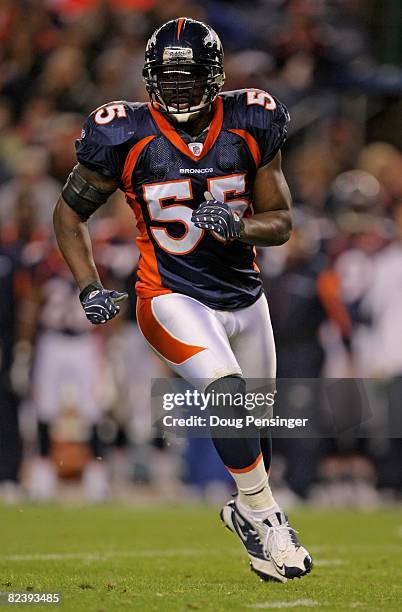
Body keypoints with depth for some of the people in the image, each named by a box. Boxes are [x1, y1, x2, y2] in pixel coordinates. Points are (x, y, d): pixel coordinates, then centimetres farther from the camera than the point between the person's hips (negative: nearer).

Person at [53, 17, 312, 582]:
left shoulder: (250, 127, -6)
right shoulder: (126, 138, -12)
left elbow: (281, 222, -1)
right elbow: (69, 212, 1)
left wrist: (237, 226, -22)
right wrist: (90, 289, -9)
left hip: (244, 297, 4)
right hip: (173, 299, -4)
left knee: (255, 423, 14)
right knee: (227, 390, -27)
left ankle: (245, 511, 43)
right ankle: (265, 517, -11)